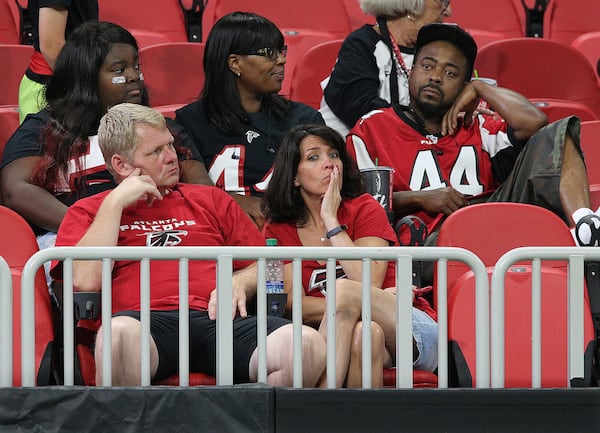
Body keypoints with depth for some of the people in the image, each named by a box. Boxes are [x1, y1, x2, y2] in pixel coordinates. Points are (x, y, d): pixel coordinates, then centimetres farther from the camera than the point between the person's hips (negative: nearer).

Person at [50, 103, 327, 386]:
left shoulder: (211, 200, 31)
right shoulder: (89, 211, 20)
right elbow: (86, 280, 1)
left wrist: (239, 283, 6)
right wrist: (115, 202, 5)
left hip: (218, 319, 3)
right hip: (147, 321, -3)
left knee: (308, 344, -27)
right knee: (120, 334, -43)